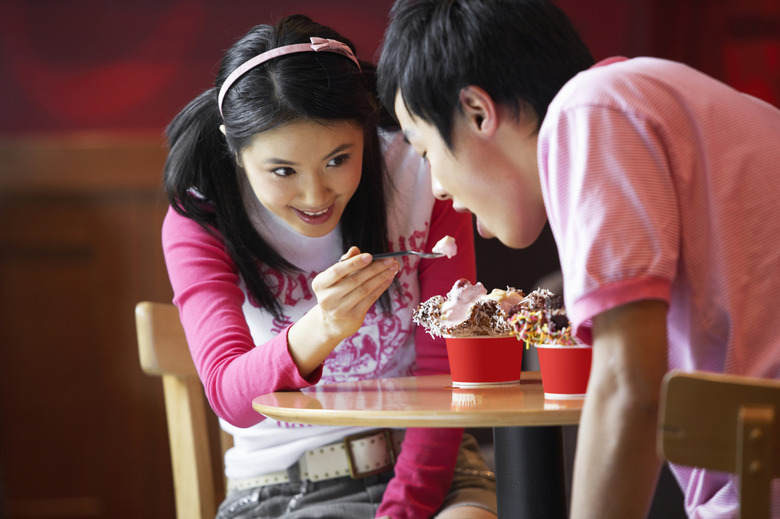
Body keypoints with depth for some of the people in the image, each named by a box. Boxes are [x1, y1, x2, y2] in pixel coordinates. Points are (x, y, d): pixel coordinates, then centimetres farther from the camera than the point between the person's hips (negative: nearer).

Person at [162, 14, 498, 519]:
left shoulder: (420, 177, -3)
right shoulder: (199, 222, -5)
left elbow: (442, 367, -3)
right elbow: (231, 397, -17)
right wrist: (322, 329, -37)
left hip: (426, 464, 3)